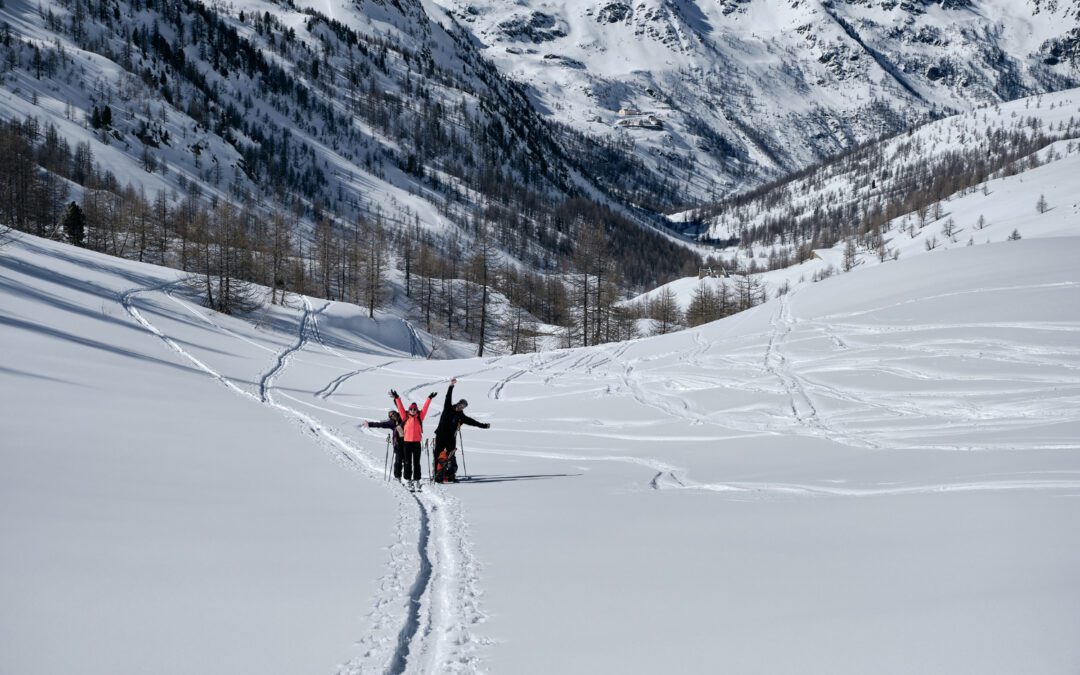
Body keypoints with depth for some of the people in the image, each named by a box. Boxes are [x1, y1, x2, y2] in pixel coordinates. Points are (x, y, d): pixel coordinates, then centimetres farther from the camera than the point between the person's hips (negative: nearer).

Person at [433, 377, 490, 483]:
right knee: (439, 456, -5)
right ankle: (438, 475, -5)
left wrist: (484, 426, 12)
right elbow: (448, 398, -6)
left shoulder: (462, 417, 10)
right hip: (441, 436, -3)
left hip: (451, 438, 3)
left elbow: (472, 422, 14)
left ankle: (451, 475, 6)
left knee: (451, 457, 1)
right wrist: (451, 386, -17)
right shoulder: (448, 409, 3)